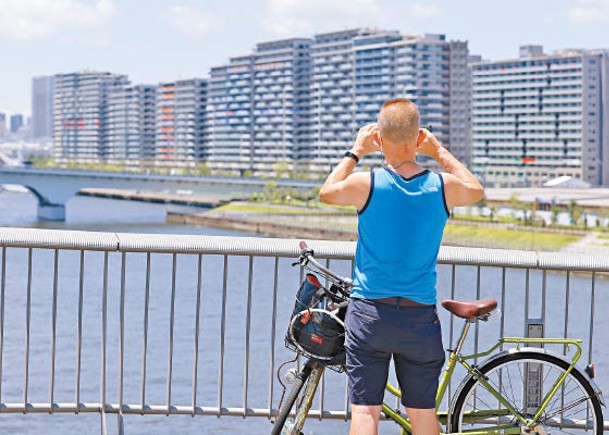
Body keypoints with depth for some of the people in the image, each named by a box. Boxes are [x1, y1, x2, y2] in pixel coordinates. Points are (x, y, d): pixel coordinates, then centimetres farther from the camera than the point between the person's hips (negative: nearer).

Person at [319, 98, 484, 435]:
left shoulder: (366, 184, -11)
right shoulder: (443, 187, -6)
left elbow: (327, 192, 11)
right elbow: (476, 190, 19)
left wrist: (356, 152, 20)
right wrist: (440, 152, 24)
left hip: (369, 313, -2)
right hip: (420, 317, 2)